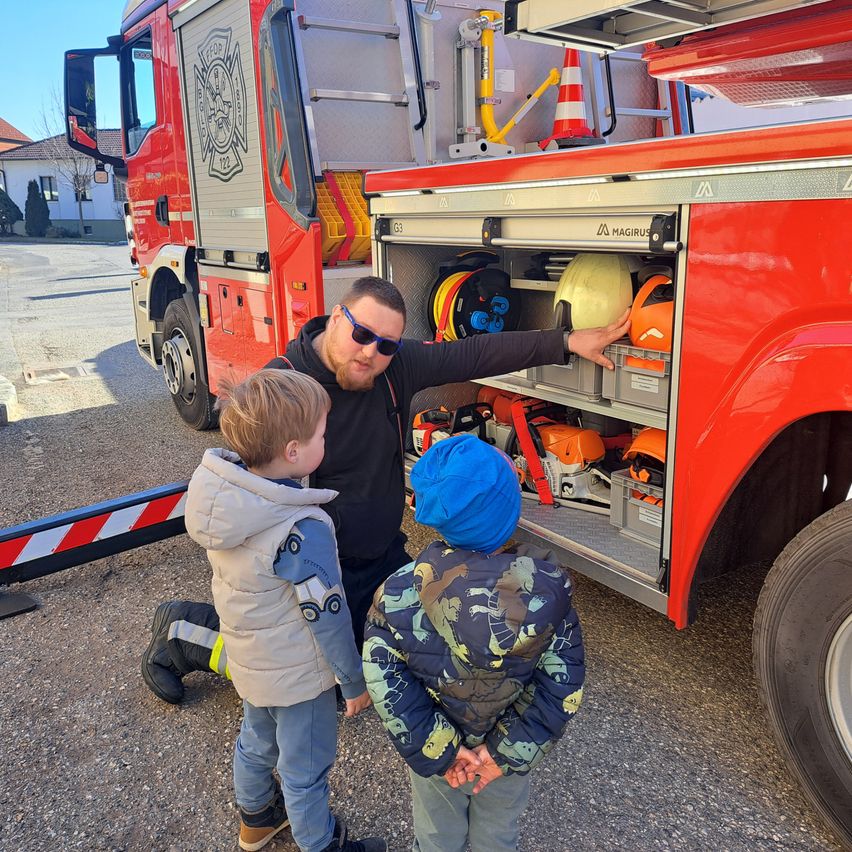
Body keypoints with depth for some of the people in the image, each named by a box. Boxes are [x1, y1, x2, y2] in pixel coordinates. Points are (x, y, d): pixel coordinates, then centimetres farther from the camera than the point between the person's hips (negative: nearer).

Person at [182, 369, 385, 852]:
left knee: (256, 742, 31)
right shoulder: (303, 530, -36)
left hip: (247, 658, 7)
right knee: (305, 770, 18)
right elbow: (327, 617, -25)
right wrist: (355, 683, -10)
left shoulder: (222, 491, -15)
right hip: (298, 675, -7)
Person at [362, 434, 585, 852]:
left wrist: (438, 753, -12)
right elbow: (562, 686, -20)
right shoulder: (547, 590, -27)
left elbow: (389, 689, -22)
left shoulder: (398, 594, -30)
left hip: (436, 755, 0)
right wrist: (508, 753, -12)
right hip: (509, 756, 1)